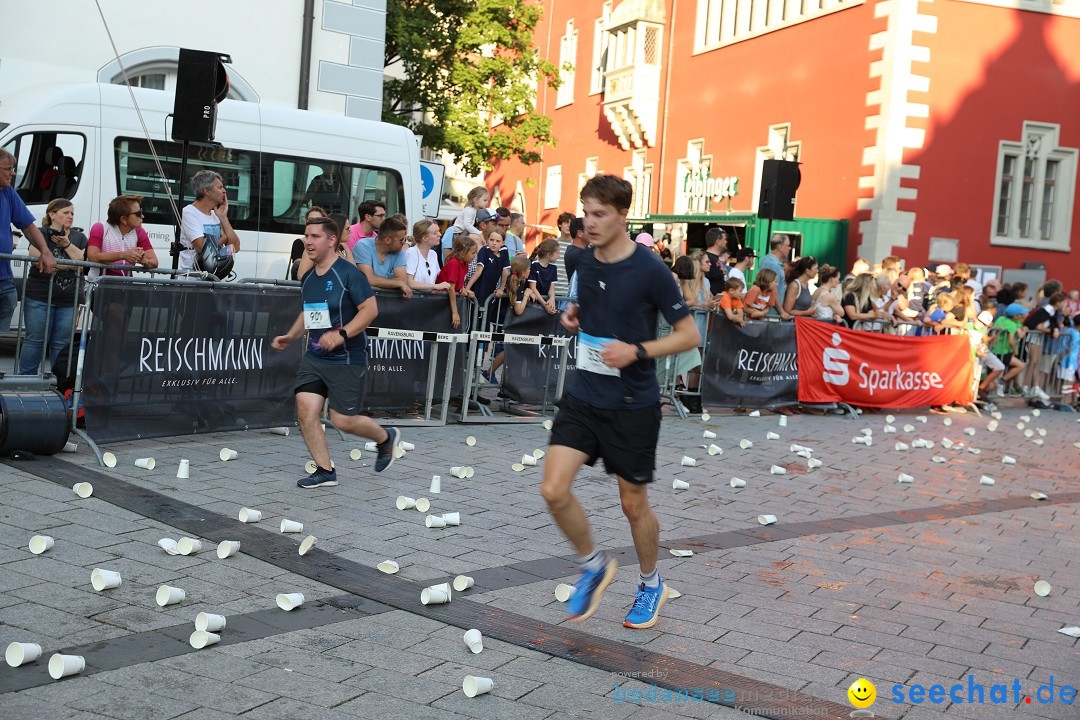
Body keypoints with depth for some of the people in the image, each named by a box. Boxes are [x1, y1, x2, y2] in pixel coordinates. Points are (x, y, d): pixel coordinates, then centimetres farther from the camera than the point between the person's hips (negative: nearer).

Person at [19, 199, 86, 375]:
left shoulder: (79, 237, 15)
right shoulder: (41, 234, 2)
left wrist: (67, 244, -11)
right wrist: (71, 263, -12)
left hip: (68, 300, 3)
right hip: (40, 297, -3)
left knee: (61, 343, 4)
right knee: (35, 340, -1)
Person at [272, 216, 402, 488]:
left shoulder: (348, 272, -13)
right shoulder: (307, 277, 10)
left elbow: (370, 309, -17)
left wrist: (342, 334, -26)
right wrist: (290, 337, 12)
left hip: (347, 359, -7)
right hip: (314, 357, 7)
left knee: (343, 420, -4)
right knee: (305, 410, -6)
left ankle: (387, 437, 26)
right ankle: (325, 471, 7)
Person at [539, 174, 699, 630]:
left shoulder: (650, 270, -15)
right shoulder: (586, 262, 4)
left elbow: (689, 335, -10)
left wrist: (637, 351, -22)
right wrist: (574, 317, 1)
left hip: (633, 404, -5)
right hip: (583, 396, 5)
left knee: (634, 505, 8)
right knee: (554, 490, -7)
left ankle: (650, 584, 34)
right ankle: (594, 566, 19)